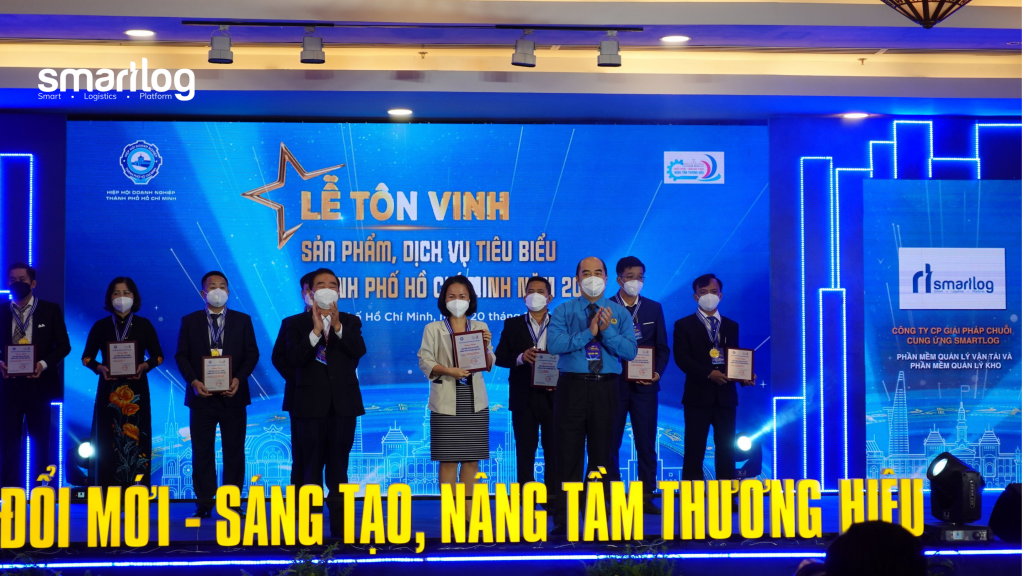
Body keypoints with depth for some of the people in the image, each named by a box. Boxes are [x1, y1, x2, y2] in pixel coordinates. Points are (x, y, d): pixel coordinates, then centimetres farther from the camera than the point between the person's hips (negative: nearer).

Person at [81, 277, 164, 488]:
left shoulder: (144, 325, 5)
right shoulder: (101, 326, 6)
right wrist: (99, 368, -13)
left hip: (136, 389, 0)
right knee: (109, 440, -2)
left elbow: (158, 356, 6)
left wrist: (145, 365, -14)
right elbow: (87, 357, 7)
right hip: (109, 389, 0)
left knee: (135, 440, -3)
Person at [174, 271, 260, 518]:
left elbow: (252, 354, 3)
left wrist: (239, 379, -14)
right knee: (202, 451, 2)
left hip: (232, 395, 0)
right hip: (202, 395, 0)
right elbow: (181, 356, 3)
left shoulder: (243, 320, 7)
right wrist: (193, 381, -14)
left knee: (234, 451, 3)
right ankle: (204, 504, 6)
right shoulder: (189, 321, 7)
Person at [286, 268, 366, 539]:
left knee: (339, 466, 5)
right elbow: (295, 358, -11)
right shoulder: (298, 324, 4)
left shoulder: (350, 322, 8)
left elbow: (359, 351, -10)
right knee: (311, 466, 2)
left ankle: (340, 526, 9)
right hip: (311, 404, -1)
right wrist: (316, 331, -19)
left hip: (343, 404, 1)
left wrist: (337, 326, -20)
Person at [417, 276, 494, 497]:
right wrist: (448, 371, -19)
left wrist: (485, 346, -11)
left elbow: (489, 365, 8)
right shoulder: (433, 329, 5)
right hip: (447, 401, -2)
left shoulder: (480, 327, 11)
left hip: (474, 400, 2)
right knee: (448, 460, -4)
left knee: (472, 459, 3)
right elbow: (425, 361, -3)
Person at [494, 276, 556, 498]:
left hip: (552, 395, 0)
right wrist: (521, 357, -15)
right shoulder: (513, 325, 9)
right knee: (525, 449, 3)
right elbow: (499, 357, 3)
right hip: (524, 396, 0)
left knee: (553, 449, 1)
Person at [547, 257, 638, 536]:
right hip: (572, 386, -1)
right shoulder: (563, 312, 5)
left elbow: (630, 351, -4)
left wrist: (607, 331, -17)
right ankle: (563, 520, 4)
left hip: (605, 388, 1)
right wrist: (588, 333, -14)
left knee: (602, 453, 5)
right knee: (568, 453, -1)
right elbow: (554, 345, -12)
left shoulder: (620, 314, 9)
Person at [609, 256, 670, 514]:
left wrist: (658, 372, -7)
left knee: (646, 442, 2)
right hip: (614, 383, -2)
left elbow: (662, 347, 9)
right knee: (610, 442, 1)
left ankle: (647, 497, 7)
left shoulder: (654, 308, 9)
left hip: (645, 385, 2)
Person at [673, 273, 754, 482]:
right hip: (698, 395, -3)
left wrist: (744, 377, -7)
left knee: (726, 449, 3)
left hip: (726, 395, 3)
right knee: (694, 449, -2)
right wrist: (708, 373, -19)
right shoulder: (684, 325, 5)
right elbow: (682, 358, -7)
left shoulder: (731, 326, 17)